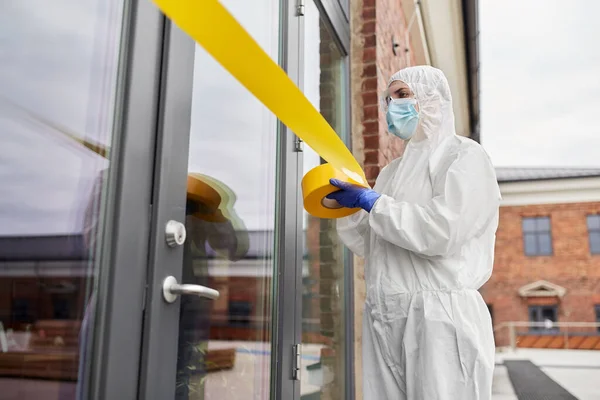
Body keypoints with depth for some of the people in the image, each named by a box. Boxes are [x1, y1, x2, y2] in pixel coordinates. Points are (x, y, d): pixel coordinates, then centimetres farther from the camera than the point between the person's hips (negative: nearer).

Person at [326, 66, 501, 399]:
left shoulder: (464, 155, -1)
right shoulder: (394, 170, 20)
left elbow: (442, 231, -17)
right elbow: (369, 245, 18)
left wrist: (370, 202, -11)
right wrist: (344, 207, 4)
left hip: (439, 315, -6)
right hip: (383, 317, 6)